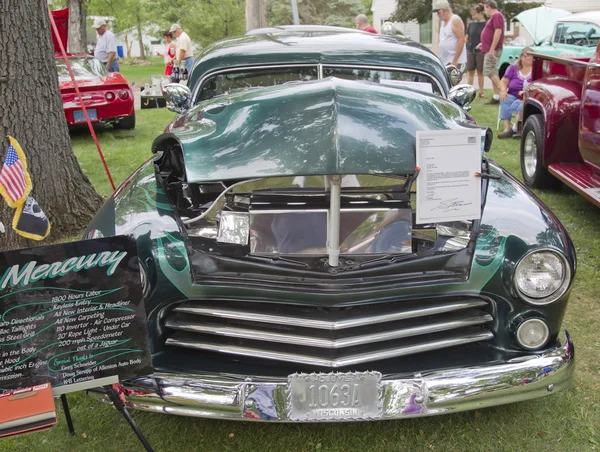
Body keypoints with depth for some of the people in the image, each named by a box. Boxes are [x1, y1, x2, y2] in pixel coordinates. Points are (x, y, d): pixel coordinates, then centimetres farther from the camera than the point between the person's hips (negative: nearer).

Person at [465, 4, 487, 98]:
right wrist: (466, 48, 5)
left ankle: (481, 92, 11)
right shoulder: (471, 24, 7)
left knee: (480, 72, 3)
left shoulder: (485, 24, -3)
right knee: (470, 72, 4)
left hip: (480, 51, -3)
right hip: (470, 50, 3)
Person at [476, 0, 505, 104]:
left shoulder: (497, 16, -12)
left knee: (490, 72, -13)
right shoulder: (493, 17, 18)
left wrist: (492, 49, -24)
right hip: (489, 50, 10)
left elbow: (498, 32, -21)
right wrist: (483, 43, 29)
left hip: (493, 50, -10)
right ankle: (496, 97, 11)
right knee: (493, 73, 9)